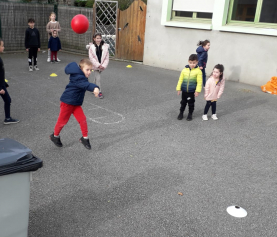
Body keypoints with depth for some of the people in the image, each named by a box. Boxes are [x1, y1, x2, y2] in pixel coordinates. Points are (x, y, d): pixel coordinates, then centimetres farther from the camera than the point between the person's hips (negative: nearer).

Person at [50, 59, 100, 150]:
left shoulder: (81, 76, 3)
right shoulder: (78, 78, -27)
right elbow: (86, 85, -48)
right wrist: (95, 88, -64)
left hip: (76, 103, 8)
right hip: (67, 102, -8)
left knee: (82, 119, -1)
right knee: (62, 121, 8)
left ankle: (85, 138, 12)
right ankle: (55, 136, 31)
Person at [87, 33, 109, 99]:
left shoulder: (105, 47, -3)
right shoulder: (91, 47, -7)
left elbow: (106, 57, -2)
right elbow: (91, 58, -10)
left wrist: (103, 65, -13)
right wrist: (98, 65, -17)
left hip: (102, 66, 2)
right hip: (95, 65, -2)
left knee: (96, 78, 16)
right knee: (98, 79, -6)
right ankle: (100, 92, 2)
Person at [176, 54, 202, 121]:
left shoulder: (198, 71, -11)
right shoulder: (184, 70, -4)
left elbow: (199, 82, -10)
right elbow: (180, 80, 2)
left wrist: (197, 91, -14)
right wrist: (178, 89, 2)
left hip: (192, 91, -2)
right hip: (184, 90, 2)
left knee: (191, 103, 12)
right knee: (183, 102, 17)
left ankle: (190, 114, 28)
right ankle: (181, 113, 30)